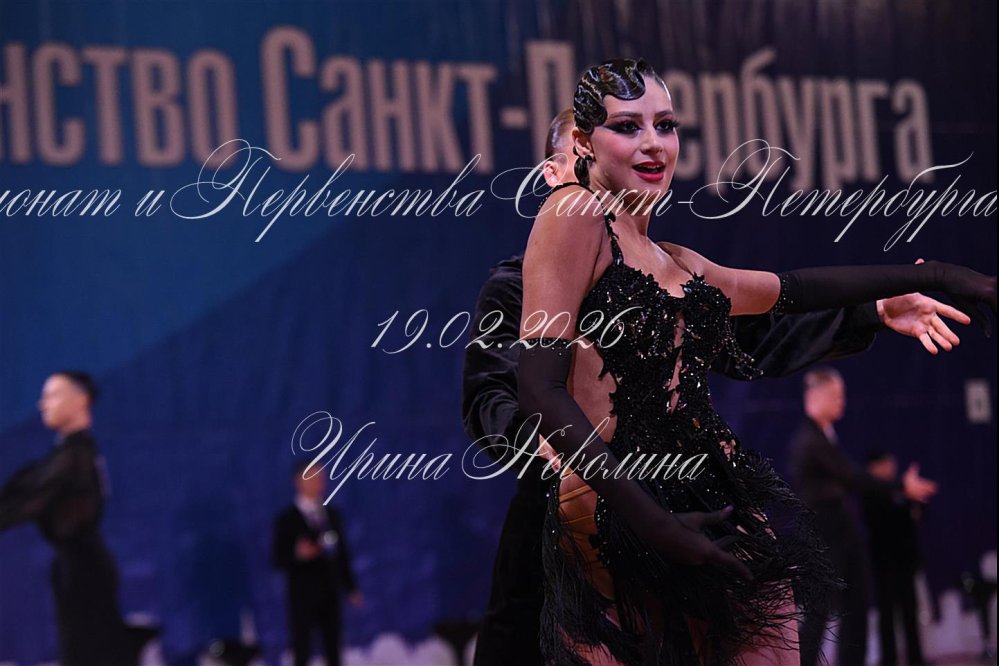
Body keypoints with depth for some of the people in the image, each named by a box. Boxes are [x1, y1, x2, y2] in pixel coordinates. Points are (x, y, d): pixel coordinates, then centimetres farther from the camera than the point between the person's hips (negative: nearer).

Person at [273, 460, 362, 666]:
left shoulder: (332, 515, 11)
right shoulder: (287, 519, -5)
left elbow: (342, 553, 14)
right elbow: (279, 560, -8)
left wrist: (351, 587, 12)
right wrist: (297, 554, -28)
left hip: (330, 594, 5)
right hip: (303, 595, -5)